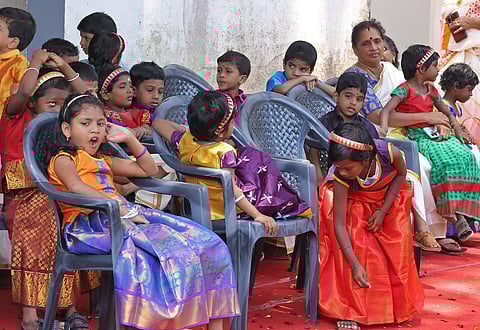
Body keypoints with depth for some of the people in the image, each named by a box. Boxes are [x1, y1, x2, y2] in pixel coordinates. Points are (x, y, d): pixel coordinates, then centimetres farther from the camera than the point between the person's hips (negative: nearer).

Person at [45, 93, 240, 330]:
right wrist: (121, 209, -22)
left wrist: (130, 139, 28)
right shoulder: (64, 159, 8)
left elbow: (149, 170, 39)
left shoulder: (104, 161, 33)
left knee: (205, 244, -9)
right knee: (168, 247, -35)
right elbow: (77, 189, -14)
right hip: (89, 223, -8)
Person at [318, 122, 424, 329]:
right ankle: (349, 310, -11)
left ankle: (398, 303, 13)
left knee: (398, 242, -8)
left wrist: (383, 211, -18)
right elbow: (339, 224, -32)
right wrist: (355, 265, -36)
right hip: (355, 202, -1)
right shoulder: (340, 177, -36)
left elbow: (401, 174, -12)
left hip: (389, 198, 2)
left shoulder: (390, 154, -38)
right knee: (354, 244, -20)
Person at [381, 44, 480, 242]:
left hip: (436, 135, 7)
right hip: (418, 137, -7)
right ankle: (454, 218, -31)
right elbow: (386, 110, -17)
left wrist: (457, 129, 13)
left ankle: (460, 213, -20)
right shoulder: (404, 90, -4)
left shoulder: (431, 90, 18)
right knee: (445, 162, -31)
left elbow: (447, 112, 29)